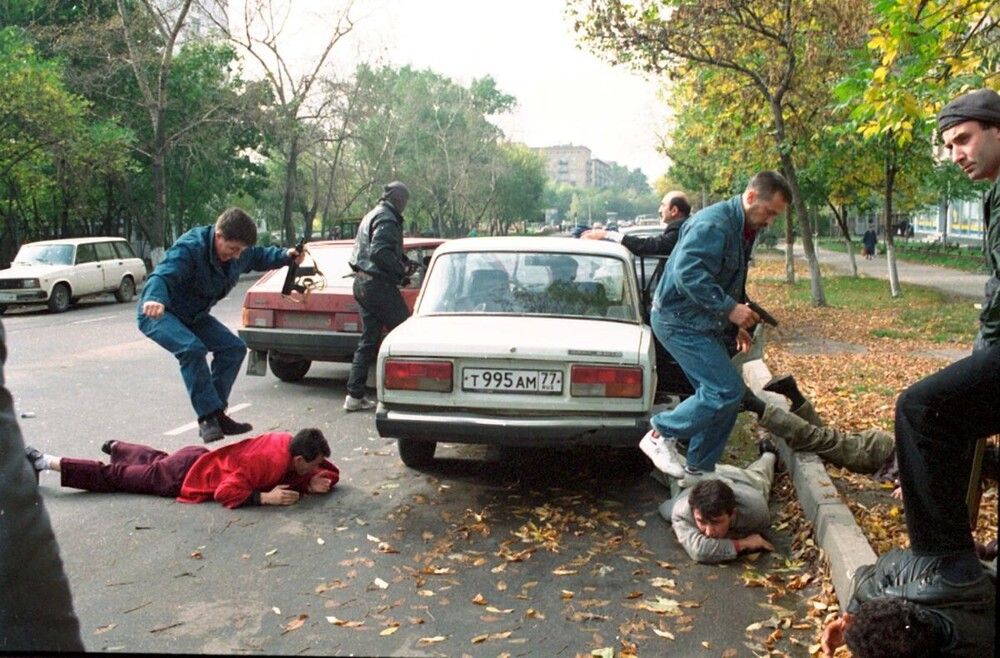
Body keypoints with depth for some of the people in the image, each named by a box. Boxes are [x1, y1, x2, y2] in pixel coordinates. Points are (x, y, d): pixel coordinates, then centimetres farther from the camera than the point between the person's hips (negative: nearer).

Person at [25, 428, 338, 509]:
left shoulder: (289, 442, -10)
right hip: (184, 476, -7)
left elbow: (326, 469, 5)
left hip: (200, 458, 7)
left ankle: (115, 446, 61)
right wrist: (266, 497, -37)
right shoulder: (267, 460, -34)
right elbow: (226, 494, -34)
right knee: (114, 476, 8)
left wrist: (314, 482, -16)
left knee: (155, 460, 37)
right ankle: (44, 461, 19)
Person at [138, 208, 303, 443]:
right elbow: (162, 275, -47)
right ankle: (208, 417, -27)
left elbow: (259, 256, 17)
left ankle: (215, 414, 2)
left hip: (194, 316, 8)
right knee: (192, 348, -34)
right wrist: (155, 299, -68)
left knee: (234, 347, 0)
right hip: (158, 312, -8)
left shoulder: (238, 253, -7)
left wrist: (286, 256, 1)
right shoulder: (189, 249, -32)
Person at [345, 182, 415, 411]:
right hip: (379, 285, -10)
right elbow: (379, 252, -24)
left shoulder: (371, 216, 21)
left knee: (369, 339, 11)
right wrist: (402, 271, -15)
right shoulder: (386, 219, -12)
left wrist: (404, 262, 14)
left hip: (362, 283, 10)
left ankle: (355, 395, 12)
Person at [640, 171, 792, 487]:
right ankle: (661, 434, -3)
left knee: (723, 395, 10)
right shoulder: (714, 224, -19)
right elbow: (688, 273, -30)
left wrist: (737, 325, 17)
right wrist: (729, 309, -29)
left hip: (705, 324, 11)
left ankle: (699, 469, 21)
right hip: (680, 321, -10)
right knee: (727, 390, -16)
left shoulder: (743, 230, 15)